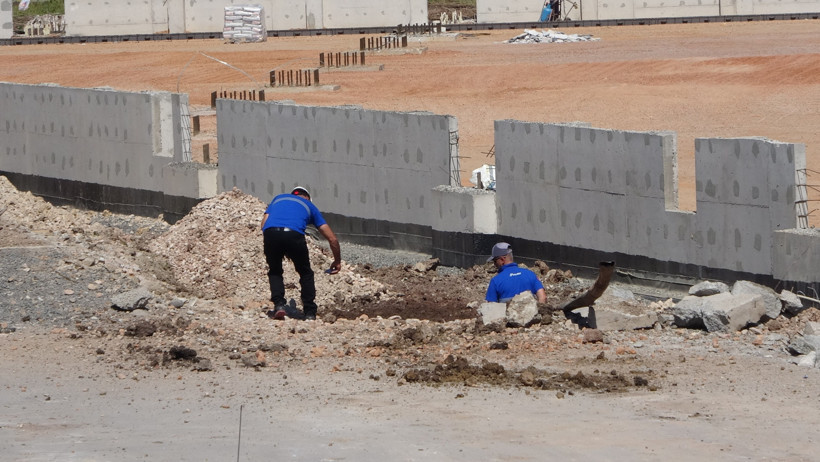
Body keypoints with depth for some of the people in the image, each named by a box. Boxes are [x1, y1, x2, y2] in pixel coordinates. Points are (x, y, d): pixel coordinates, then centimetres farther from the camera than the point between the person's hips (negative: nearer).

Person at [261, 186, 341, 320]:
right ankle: (310, 312, 17)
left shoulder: (279, 198, 37)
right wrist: (337, 261, 43)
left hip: (270, 233, 1)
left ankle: (278, 305, 6)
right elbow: (332, 239, 29)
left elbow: (264, 223, 20)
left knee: (274, 272, 25)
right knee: (305, 274, 22)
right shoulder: (309, 205, 32)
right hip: (294, 234, -1)